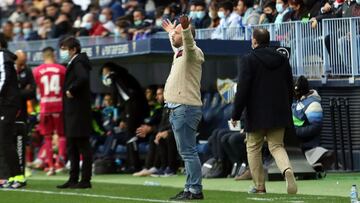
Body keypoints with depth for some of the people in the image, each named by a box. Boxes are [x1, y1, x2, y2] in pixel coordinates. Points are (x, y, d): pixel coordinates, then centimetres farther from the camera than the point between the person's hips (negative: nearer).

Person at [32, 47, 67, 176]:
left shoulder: (36, 71, 1)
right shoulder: (62, 69, 1)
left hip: (45, 106, 0)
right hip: (59, 105, 0)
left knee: (48, 136, 8)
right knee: (62, 134, 12)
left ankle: (50, 166, 4)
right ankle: (61, 157, -13)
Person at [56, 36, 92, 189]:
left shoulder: (78, 63, -13)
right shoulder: (73, 63, 17)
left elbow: (83, 78, -32)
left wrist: (71, 91, -21)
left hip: (79, 112, -10)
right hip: (72, 113, 10)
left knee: (83, 147, -6)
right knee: (72, 148, 12)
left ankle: (85, 180, -4)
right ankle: (73, 179, 17)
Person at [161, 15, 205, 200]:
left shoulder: (192, 53, -9)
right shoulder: (179, 53, 19)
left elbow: (189, 43, -33)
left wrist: (185, 28, -51)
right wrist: (170, 32, 59)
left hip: (185, 108, -10)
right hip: (176, 109, 10)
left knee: (188, 152, -12)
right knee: (186, 152, 13)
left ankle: (195, 190, -12)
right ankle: (190, 188, 17)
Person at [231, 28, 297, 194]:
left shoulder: (248, 60, -8)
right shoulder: (282, 59, 9)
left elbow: (242, 90, -13)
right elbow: (290, 88, 15)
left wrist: (236, 114, -8)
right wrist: (287, 109, 24)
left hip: (257, 114, -4)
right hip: (279, 112, 4)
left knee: (253, 148, 10)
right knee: (277, 146, 8)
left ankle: (259, 186, 10)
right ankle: (287, 170, -22)